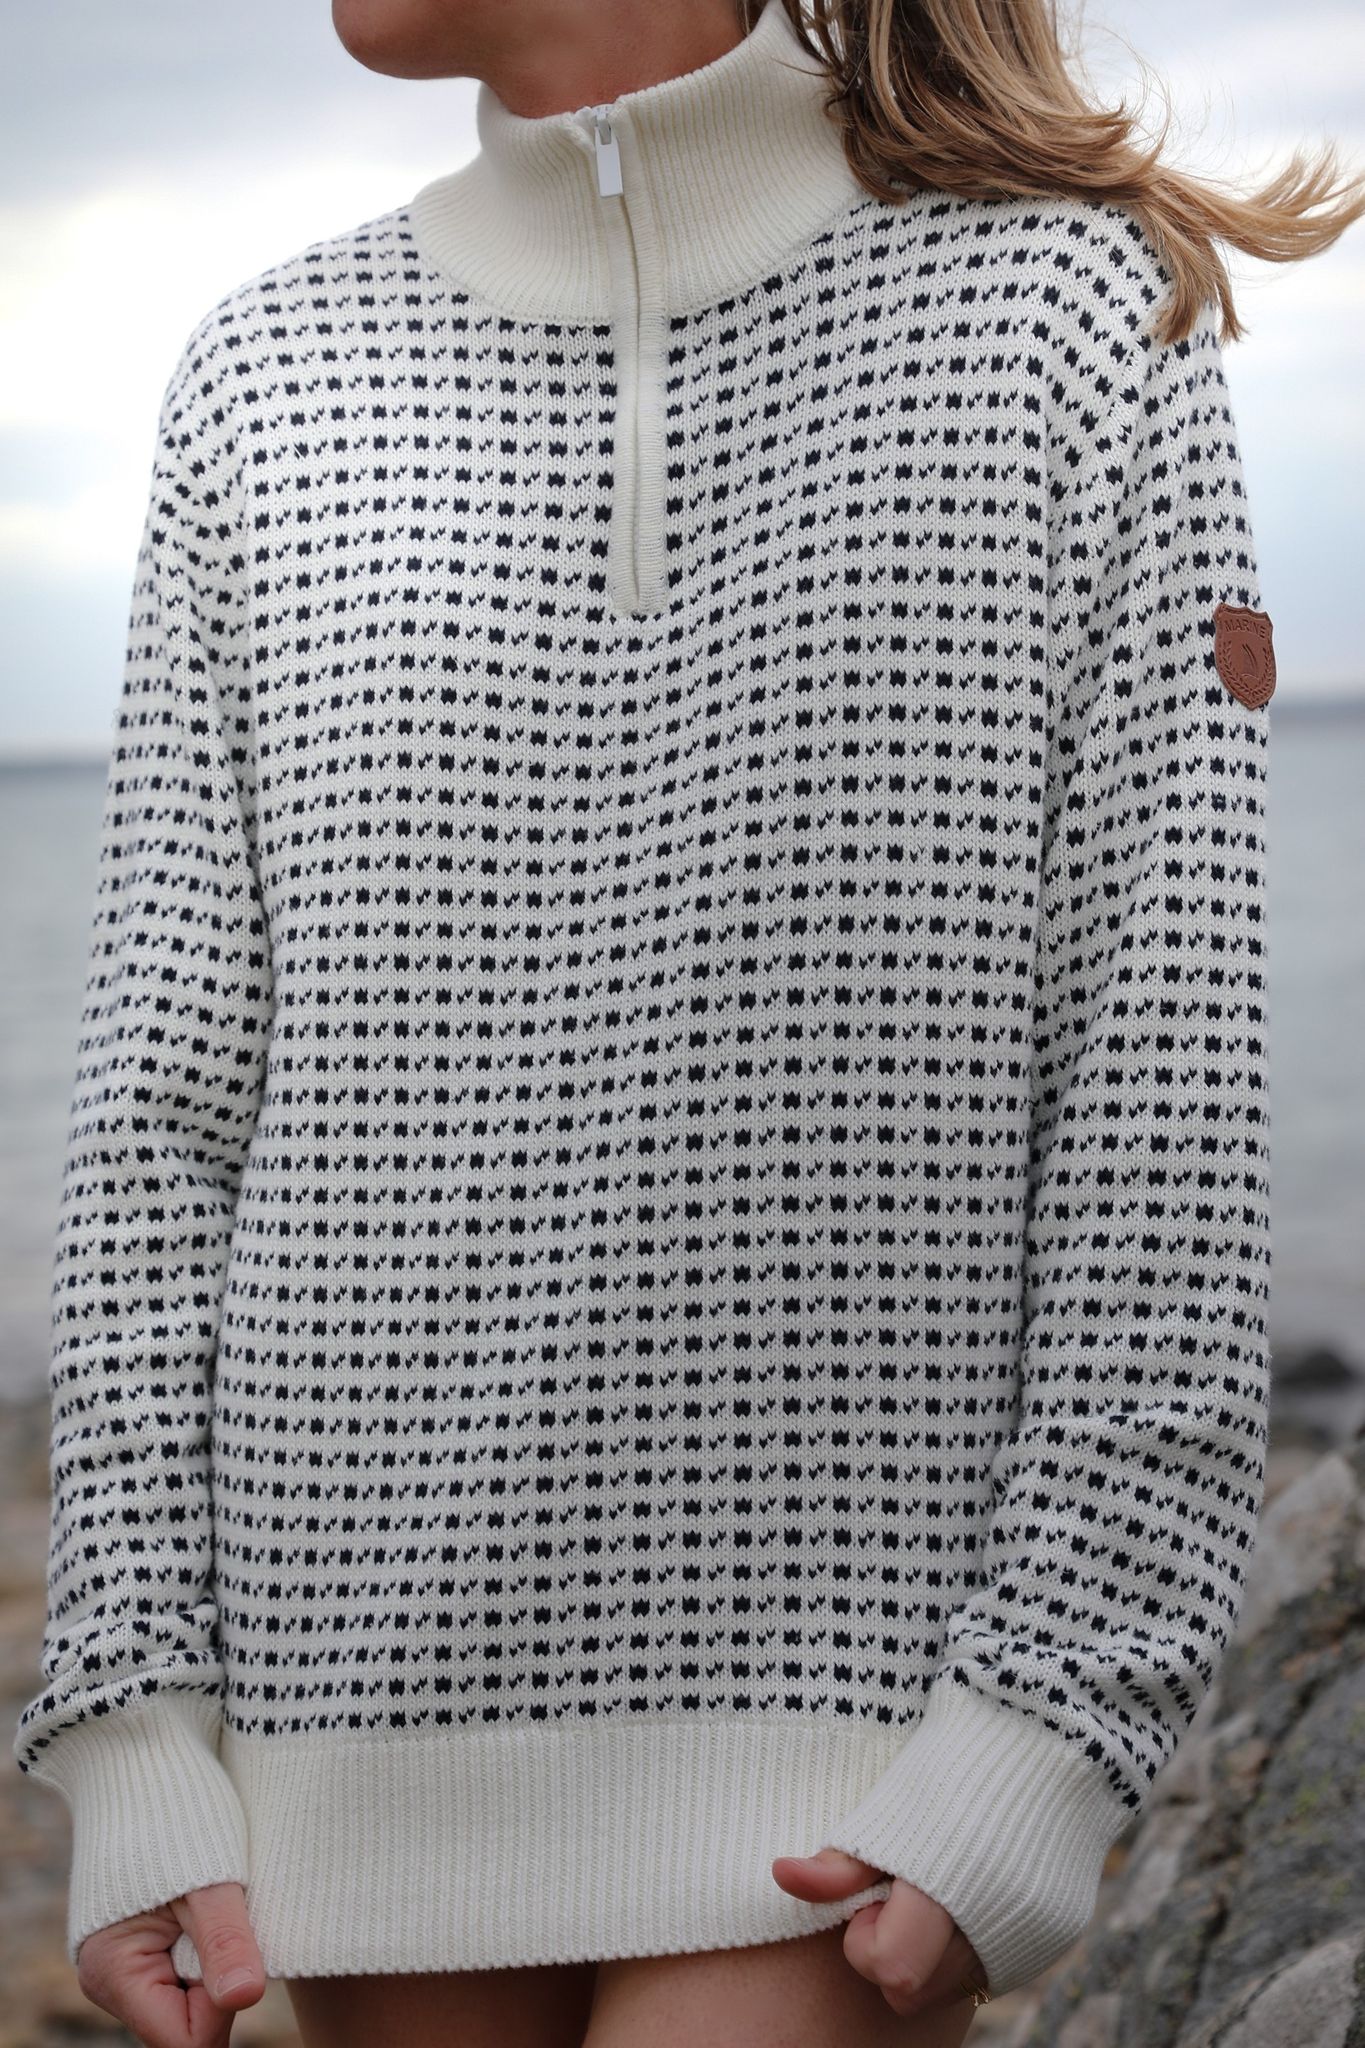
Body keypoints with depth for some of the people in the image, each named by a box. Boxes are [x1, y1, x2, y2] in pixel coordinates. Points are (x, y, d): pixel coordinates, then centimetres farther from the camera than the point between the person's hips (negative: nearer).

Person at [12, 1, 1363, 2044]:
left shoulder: (1077, 311, -1)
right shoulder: (275, 378, 8)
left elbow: (1164, 1083, -4)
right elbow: (170, 1092, 5)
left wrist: (1045, 1738, -11)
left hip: (849, 1735, -3)